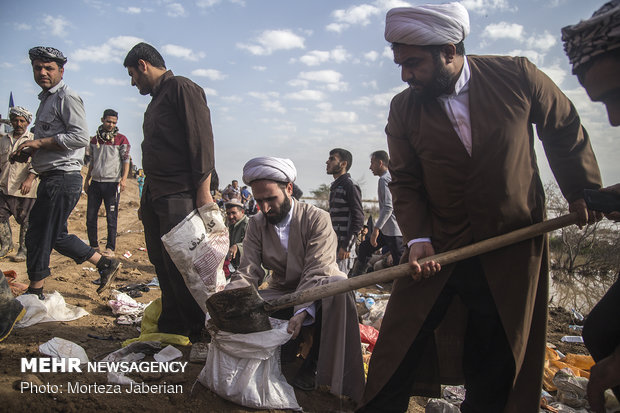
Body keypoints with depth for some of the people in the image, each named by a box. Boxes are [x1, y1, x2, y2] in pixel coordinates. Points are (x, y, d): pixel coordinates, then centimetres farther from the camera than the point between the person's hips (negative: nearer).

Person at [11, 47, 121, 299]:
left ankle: (34, 294, 9)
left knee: (39, 236, -4)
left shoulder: (67, 98, -8)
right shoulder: (46, 100, 21)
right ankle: (106, 265, 19)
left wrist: (38, 143, -16)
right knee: (56, 235, 13)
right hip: (51, 179, 10)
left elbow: (80, 137, -20)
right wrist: (28, 152, 11)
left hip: (62, 179, -10)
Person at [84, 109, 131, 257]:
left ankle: (110, 248, 6)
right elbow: (92, 162, 21)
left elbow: (126, 160, -2)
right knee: (90, 217, 5)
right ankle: (94, 246, 18)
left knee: (111, 218, -2)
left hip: (112, 183, -4)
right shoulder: (94, 139, 14)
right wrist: (87, 180, 16)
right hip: (95, 182, 5)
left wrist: (124, 178, -15)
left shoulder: (121, 139, 1)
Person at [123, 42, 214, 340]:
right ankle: (170, 327, 22)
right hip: (154, 194, 9)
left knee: (178, 263, -7)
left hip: (179, 195, -9)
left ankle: (196, 330, 6)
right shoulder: (156, 100, 24)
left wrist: (203, 191, -21)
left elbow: (202, 139, -14)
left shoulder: (181, 88, -5)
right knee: (162, 262, 11)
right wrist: (148, 195, 17)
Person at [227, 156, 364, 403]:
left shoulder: (317, 219, -14)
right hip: (281, 294, 3)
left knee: (339, 286, -38)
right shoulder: (256, 225, 0)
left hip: (316, 295, -3)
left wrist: (301, 311, -41)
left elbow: (316, 272, -23)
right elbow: (247, 273, -8)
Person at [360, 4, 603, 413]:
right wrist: (416, 237, -14)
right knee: (396, 354, 3)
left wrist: (583, 191, 12)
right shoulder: (403, 109, -4)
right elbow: (405, 182, -1)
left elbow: (566, 130, 9)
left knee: (497, 367, 12)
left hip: (512, 252, 0)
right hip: (436, 250, 1)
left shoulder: (517, 76, -7)